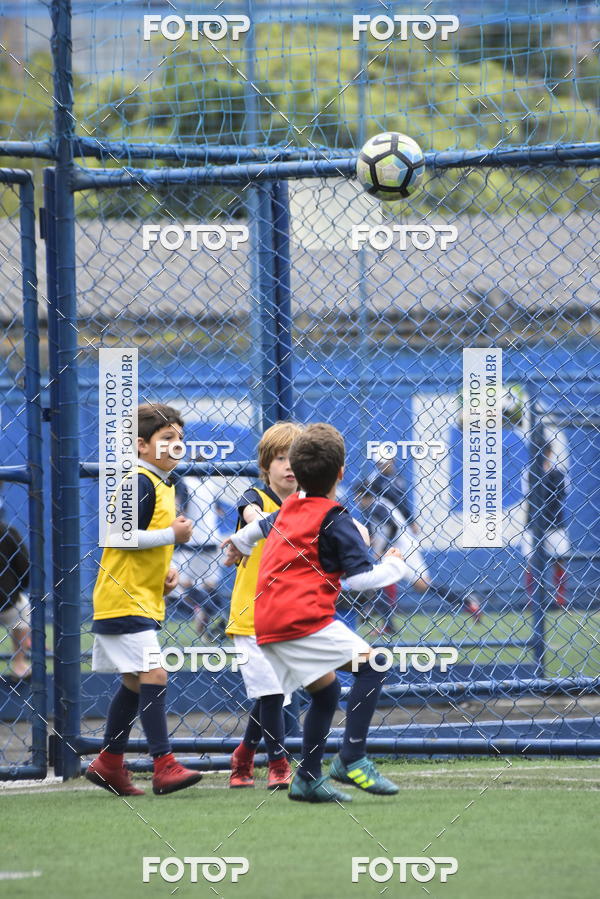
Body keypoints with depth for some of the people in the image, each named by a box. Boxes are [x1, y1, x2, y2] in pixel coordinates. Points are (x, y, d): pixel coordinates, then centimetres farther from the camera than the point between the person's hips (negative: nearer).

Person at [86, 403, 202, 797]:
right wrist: (172, 534, -20)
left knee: (134, 683, 15)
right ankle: (164, 765, -17)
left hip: (144, 599, 10)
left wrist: (166, 569, 9)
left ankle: (109, 763, 25)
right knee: (153, 676, -15)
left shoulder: (163, 485, 16)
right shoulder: (140, 482, -16)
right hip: (126, 599, -10)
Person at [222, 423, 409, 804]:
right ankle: (352, 760, -20)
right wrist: (394, 566, 7)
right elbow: (361, 576, -13)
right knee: (371, 664, -11)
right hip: (304, 619, -9)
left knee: (326, 688, 19)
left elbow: (263, 526, 41)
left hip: (268, 625, 9)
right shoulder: (334, 520, -8)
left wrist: (240, 543, 62)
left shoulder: (290, 508, 17)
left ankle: (308, 778, 18)